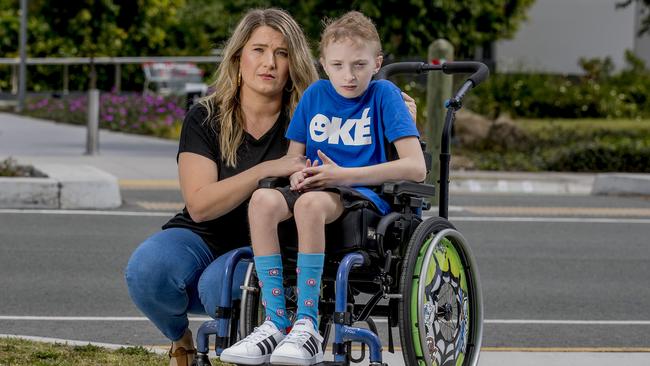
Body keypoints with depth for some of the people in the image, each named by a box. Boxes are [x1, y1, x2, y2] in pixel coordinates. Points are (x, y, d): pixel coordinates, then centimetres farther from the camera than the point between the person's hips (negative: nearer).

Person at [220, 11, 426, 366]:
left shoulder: (384, 95, -1)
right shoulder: (315, 95, 12)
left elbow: (415, 167, -11)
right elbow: (293, 156, 19)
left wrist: (344, 175, -14)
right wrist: (296, 174, -8)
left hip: (366, 197, -5)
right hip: (317, 187, 5)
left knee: (311, 203, -38)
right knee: (263, 199, -29)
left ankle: (307, 325, -35)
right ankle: (275, 322, -29)